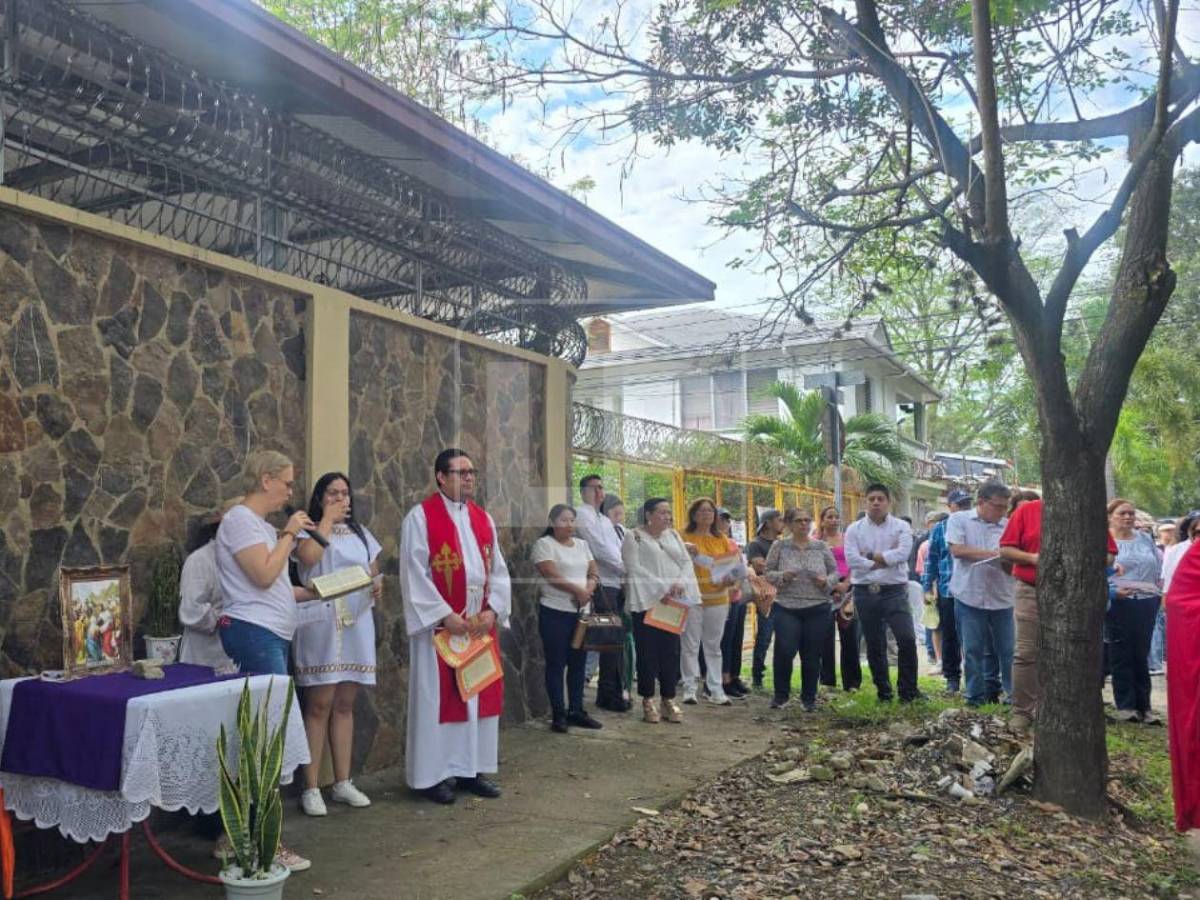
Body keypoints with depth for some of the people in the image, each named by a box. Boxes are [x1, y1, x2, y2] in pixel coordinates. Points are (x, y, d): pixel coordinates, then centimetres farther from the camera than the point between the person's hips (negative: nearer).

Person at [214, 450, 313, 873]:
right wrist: (290, 534, -10)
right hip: (254, 634, -10)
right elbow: (263, 576, -20)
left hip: (270, 635, 10)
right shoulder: (240, 519, -11)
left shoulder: (259, 523, 18)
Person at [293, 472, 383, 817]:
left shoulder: (360, 533, 17)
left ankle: (342, 782, 17)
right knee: (319, 704, -5)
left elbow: (374, 573, 18)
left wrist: (377, 586, -4)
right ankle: (311, 787, 3)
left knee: (345, 705, 10)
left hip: (356, 624, 5)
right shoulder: (308, 530, 1)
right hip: (320, 624, -5)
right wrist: (327, 518, -10)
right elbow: (308, 557, -21)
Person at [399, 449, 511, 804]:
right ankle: (433, 774, 11)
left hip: (480, 624, 6)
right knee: (438, 697, 1)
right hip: (440, 624, -6)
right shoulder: (420, 517, -6)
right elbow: (415, 574, -12)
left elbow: (498, 570, 10)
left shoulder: (484, 519, 11)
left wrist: (493, 609, -5)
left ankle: (472, 768, 21)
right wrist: (444, 616, -17)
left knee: (479, 695, 9)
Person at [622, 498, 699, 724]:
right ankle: (648, 701, 10)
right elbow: (634, 568, -12)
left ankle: (669, 699, 14)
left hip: (673, 602, 5)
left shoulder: (673, 535, 16)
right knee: (648, 652, 0)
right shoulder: (633, 536, -2)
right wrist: (661, 587, -18)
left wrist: (680, 582, -11)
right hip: (646, 601, -5)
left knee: (671, 651, 6)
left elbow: (687, 561, 9)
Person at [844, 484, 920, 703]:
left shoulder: (901, 527, 2)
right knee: (874, 645, 9)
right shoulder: (854, 529, 4)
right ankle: (883, 692, 21)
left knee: (907, 639, -13)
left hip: (894, 591, -2)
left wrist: (871, 557, -12)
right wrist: (886, 559, -11)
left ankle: (908, 691, 1)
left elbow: (902, 553, -16)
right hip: (865, 593, 2)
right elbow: (852, 560, -10)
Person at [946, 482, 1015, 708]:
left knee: (1007, 650, 3)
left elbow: (1014, 565, 6)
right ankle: (976, 695, 16)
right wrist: (993, 553, -10)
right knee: (973, 650, 5)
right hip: (969, 596, -1)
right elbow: (956, 550, -10)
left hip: (1002, 598, 1)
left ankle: (1013, 693, 14)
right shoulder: (959, 520, 2)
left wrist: (1006, 559, -18)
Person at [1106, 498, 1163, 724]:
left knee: (1142, 656, 9)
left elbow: (1158, 568, 20)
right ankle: (1125, 706, 6)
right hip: (1119, 603, -5)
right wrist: (1112, 590, -20)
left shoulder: (1146, 539, 15)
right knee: (1122, 656, 0)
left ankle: (1144, 706, 15)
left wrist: (1157, 589, 6)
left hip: (1147, 604, 5)